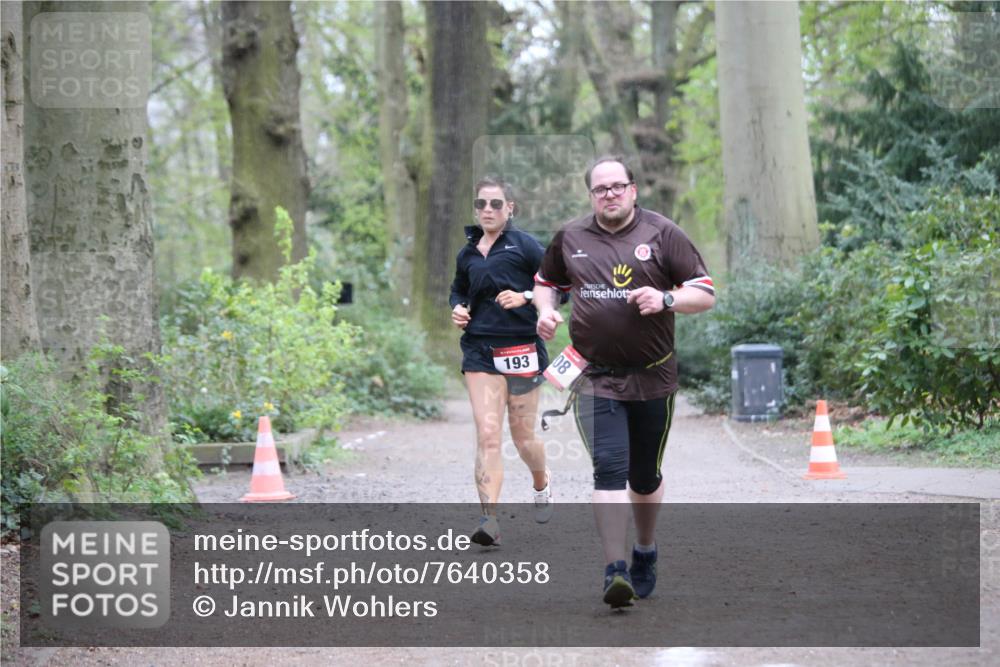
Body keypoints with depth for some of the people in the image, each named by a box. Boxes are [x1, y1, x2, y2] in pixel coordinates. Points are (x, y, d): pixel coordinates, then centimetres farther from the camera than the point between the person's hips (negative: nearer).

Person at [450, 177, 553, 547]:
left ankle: (542, 484, 41)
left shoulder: (524, 245, -2)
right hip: (479, 351, 3)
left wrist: (525, 297, -19)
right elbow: (458, 290, 31)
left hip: (521, 348, -3)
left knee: (523, 435, 8)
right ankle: (489, 519, -18)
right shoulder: (467, 254, 13)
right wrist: (457, 309, 10)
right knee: (487, 434, -11)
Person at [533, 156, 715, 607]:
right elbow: (546, 281, 25)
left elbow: (706, 295, -1)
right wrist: (545, 310, 3)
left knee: (646, 475, 13)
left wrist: (665, 299, -19)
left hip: (652, 377, 0)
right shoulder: (570, 237, 7)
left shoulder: (662, 234, 0)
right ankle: (616, 571, -21)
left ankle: (645, 553, 36)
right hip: (595, 377, 0)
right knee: (609, 468, -16)